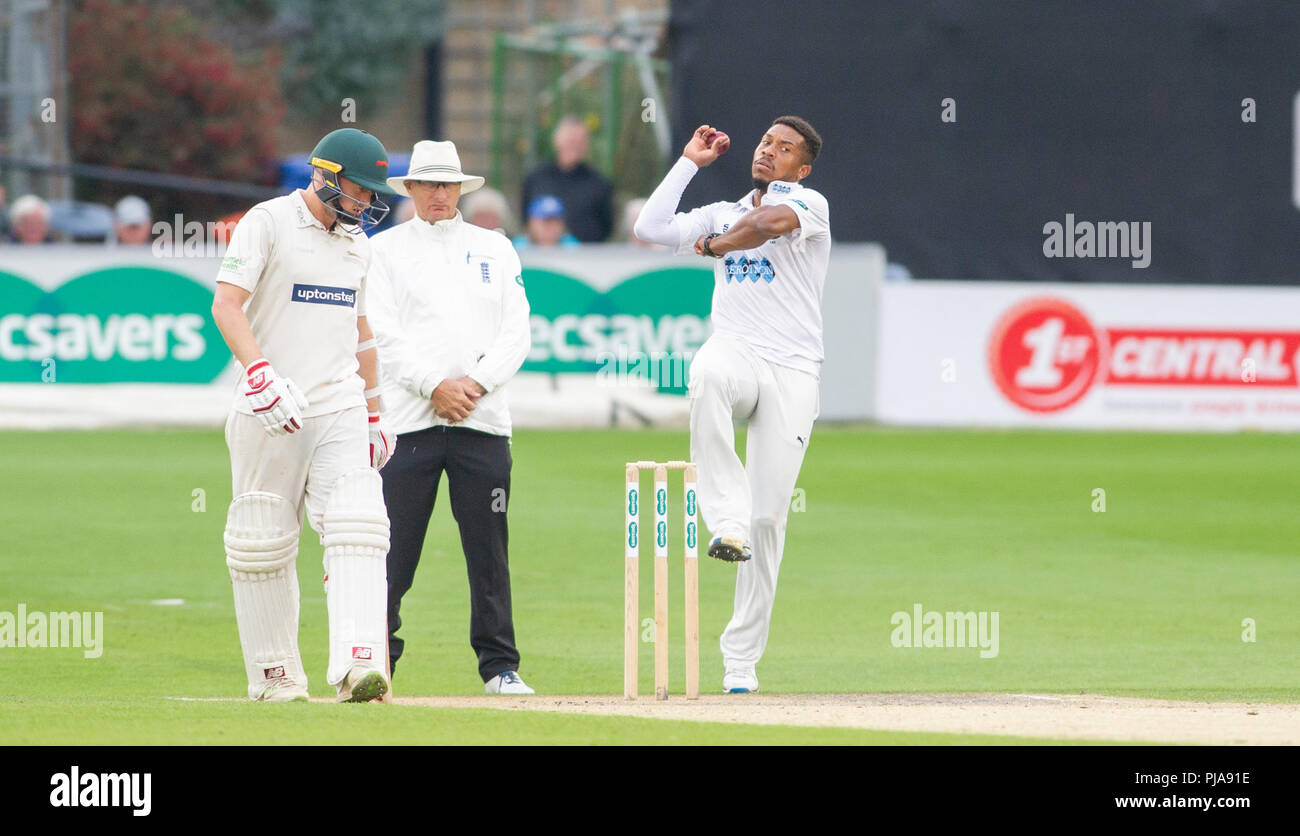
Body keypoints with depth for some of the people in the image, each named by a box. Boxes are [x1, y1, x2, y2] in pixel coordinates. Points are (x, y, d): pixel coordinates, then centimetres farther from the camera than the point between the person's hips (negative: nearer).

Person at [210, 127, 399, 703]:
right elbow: (226, 304, -15)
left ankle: (357, 668, -23)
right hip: (271, 413, -5)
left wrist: (374, 413, 23)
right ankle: (274, 673, 13)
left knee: (356, 531, -13)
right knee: (264, 545, 1)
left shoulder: (356, 242, 16)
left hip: (339, 408, 5)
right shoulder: (267, 223, -5)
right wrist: (261, 375, -29)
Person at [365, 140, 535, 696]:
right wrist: (435, 386, -12)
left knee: (489, 550, 0)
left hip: (483, 421, 2)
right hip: (408, 419, -2)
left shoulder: (494, 249, 16)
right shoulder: (385, 249, 9)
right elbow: (383, 335, -1)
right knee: (393, 549, -5)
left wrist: (475, 385, -8)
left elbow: (517, 333, 8)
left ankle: (499, 665, 5)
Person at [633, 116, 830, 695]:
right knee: (707, 373, -39)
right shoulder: (722, 216, 22)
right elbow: (650, 228, 11)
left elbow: (770, 222, -16)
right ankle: (727, 522, -40)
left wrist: (715, 244, 2)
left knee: (769, 516, -6)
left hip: (793, 371, -2)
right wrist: (689, 163, 14)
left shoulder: (810, 203, 6)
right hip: (735, 354, 2)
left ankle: (741, 660, 0)